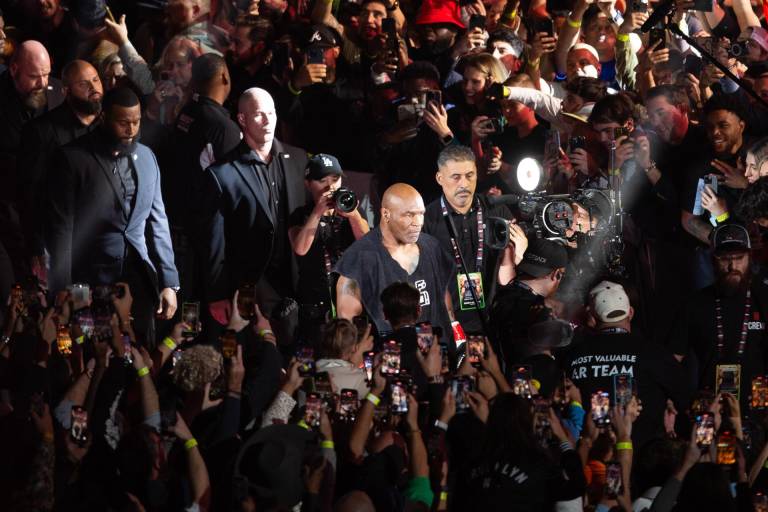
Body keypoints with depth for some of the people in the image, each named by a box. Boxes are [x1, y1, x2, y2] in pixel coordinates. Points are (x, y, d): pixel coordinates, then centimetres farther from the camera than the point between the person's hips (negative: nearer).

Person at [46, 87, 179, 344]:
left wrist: (169, 282, 6)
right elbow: (61, 228, -7)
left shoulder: (146, 157, 8)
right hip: (89, 283, -4)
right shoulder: (73, 158, -6)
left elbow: (157, 222, 12)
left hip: (138, 283, 4)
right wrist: (63, 293, -10)